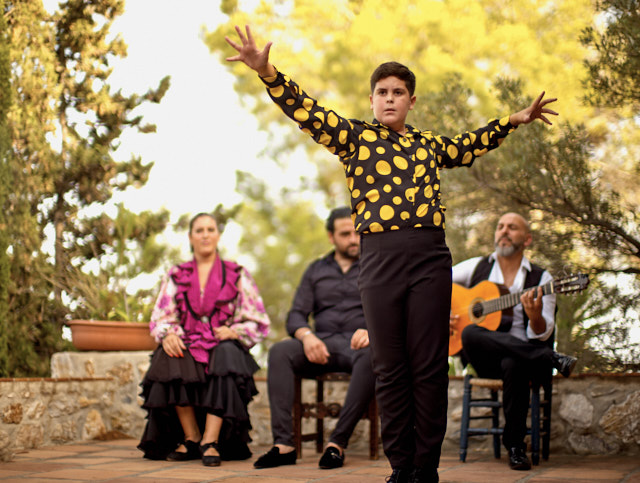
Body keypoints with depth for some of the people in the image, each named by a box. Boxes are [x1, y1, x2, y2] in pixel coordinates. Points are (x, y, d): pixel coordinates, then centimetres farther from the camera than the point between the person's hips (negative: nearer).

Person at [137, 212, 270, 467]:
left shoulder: (237, 275, 13)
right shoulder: (176, 276, 18)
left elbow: (259, 322, 7)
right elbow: (160, 318, 9)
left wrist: (233, 331, -13)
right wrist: (168, 334, -15)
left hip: (224, 344, -1)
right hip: (188, 345, 2)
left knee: (225, 355, -38)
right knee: (168, 357, -34)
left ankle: (210, 442, -42)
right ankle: (191, 438, -24)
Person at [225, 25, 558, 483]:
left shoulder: (428, 143, 19)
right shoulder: (354, 136, 10)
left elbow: (468, 147, 39)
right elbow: (306, 110, -1)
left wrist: (513, 120, 40)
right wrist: (268, 73, -15)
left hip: (430, 254, 2)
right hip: (379, 257, -1)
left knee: (430, 365, -1)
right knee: (390, 367, 2)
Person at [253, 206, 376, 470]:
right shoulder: (316, 270, 21)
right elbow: (296, 315, 13)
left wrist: (372, 332, -20)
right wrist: (307, 336, -11)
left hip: (358, 342, -2)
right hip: (322, 344, 3)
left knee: (370, 356, -39)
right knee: (279, 351, -27)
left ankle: (337, 443, -36)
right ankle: (283, 444, -32)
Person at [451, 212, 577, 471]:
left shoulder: (541, 278, 6)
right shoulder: (477, 267, 12)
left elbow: (541, 335, -3)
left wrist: (535, 316, -26)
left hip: (520, 353, -2)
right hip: (482, 358, 2)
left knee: (513, 364, -40)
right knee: (470, 332, -35)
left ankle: (515, 446, -24)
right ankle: (552, 359, -28)